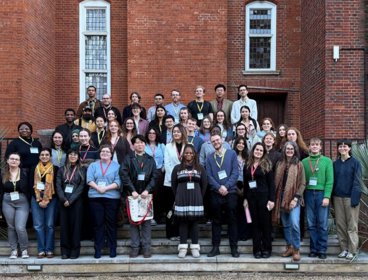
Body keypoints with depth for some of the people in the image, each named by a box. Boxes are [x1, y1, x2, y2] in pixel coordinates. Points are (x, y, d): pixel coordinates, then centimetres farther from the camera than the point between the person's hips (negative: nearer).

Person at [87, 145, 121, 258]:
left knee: (111, 223, 2)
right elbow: (89, 180, 1)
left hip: (112, 197, -1)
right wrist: (98, 188, -14)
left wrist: (105, 188, -14)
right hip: (95, 197, 1)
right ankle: (98, 249, 9)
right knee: (98, 223, 3)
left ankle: (112, 248, 11)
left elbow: (118, 182, -3)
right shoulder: (93, 165, 14)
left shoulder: (116, 166, 8)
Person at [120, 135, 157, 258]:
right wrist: (132, 191, -13)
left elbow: (154, 176, 4)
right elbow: (124, 175, -4)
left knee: (146, 220, 0)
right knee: (133, 220, 0)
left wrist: (147, 190, -10)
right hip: (132, 194, -1)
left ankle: (146, 247, 5)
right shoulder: (128, 159, 8)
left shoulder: (150, 159, 13)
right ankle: (134, 247, 5)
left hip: (146, 193, 1)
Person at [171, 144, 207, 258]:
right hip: (181, 199, 0)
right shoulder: (177, 168, 6)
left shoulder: (200, 168, 7)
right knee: (183, 223, 0)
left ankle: (195, 248, 7)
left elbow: (204, 184, 8)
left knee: (194, 222, 2)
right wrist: (178, 197, 5)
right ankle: (183, 248, 4)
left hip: (196, 199, 0)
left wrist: (199, 197, 5)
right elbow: (173, 184, 8)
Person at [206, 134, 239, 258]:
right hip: (215, 193, 2)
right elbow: (209, 176, 1)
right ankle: (215, 247, 14)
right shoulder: (210, 157, 8)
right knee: (216, 221, 7)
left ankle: (234, 247, 11)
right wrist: (219, 187, -13)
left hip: (230, 192, -2)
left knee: (232, 220, 4)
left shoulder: (232, 154, 3)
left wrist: (226, 186, -13)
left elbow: (235, 172, -4)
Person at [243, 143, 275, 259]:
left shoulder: (267, 165, -1)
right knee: (255, 223, 6)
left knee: (265, 223, 1)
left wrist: (271, 199, -11)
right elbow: (245, 183, 13)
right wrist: (245, 198, 8)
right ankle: (257, 249, 12)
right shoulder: (248, 166, 10)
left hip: (263, 197, -4)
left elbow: (271, 183, -5)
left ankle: (266, 249, 10)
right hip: (251, 197, 4)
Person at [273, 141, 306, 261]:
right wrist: (275, 197, 0)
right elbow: (276, 181, 8)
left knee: (294, 224, -14)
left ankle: (296, 249, -3)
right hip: (281, 198, 4)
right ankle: (289, 247, 21)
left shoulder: (298, 164, -1)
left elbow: (302, 184, -4)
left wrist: (296, 198, -13)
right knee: (285, 225, 10)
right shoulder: (279, 164, 9)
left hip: (293, 198, -4)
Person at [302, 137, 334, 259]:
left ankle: (322, 250, 6)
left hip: (322, 194, -2)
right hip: (309, 194, 2)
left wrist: (327, 196, -10)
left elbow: (329, 180, -2)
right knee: (311, 224, 5)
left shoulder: (327, 161, 3)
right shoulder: (304, 162, 8)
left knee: (323, 224, -1)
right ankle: (313, 249, 13)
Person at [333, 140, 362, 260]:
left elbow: (357, 182, -7)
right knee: (340, 224, 6)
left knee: (352, 225, -1)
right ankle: (344, 248, 15)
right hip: (338, 197, 4)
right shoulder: (335, 163, 10)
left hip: (350, 197, -4)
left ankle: (352, 250, 6)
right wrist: (332, 197, 4)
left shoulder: (355, 163, -2)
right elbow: (333, 181, 11)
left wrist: (355, 198, -14)